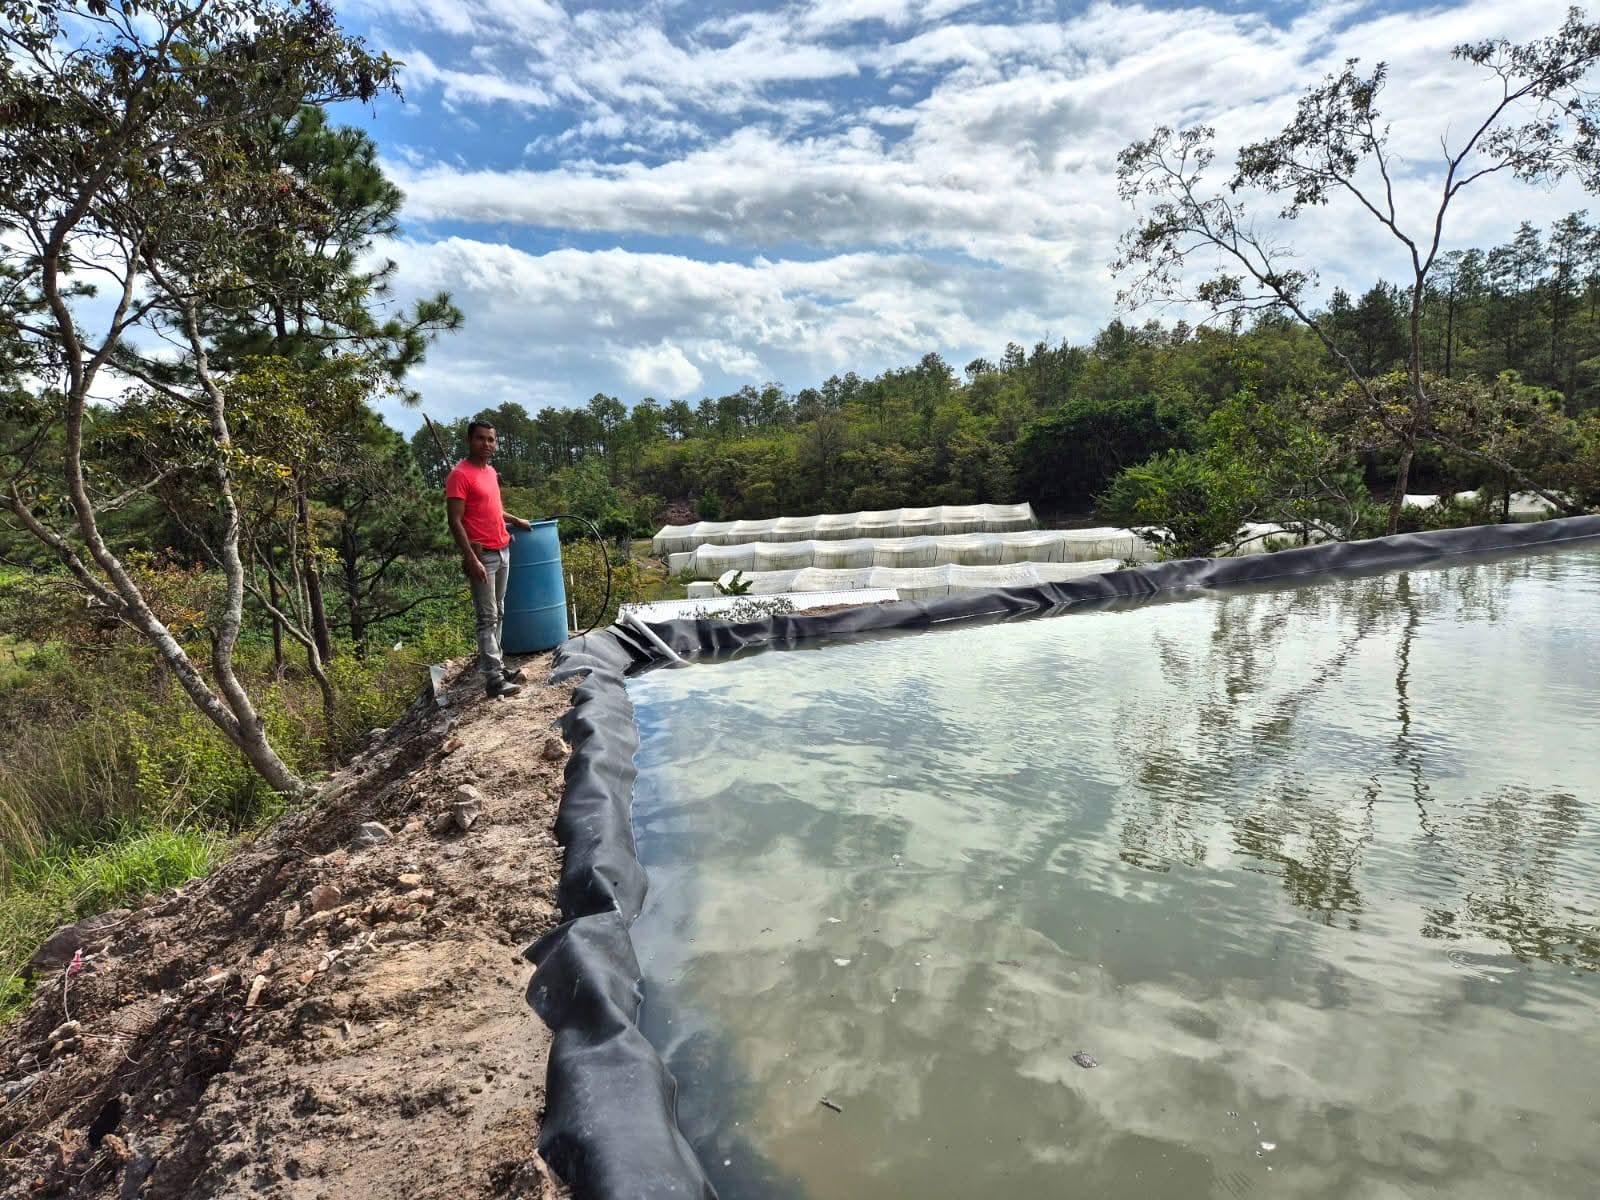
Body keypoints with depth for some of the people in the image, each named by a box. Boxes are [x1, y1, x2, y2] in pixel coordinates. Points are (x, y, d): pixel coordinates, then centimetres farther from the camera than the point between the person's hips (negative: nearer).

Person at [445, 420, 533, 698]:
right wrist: (471, 559, -23)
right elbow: (455, 522, -18)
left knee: (498, 615, 13)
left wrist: (516, 520, 28)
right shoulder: (460, 474, -13)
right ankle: (494, 679, -8)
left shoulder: (490, 471, 13)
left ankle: (496, 664, 21)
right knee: (488, 618, -9)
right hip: (482, 555, -9)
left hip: (503, 551, 9)